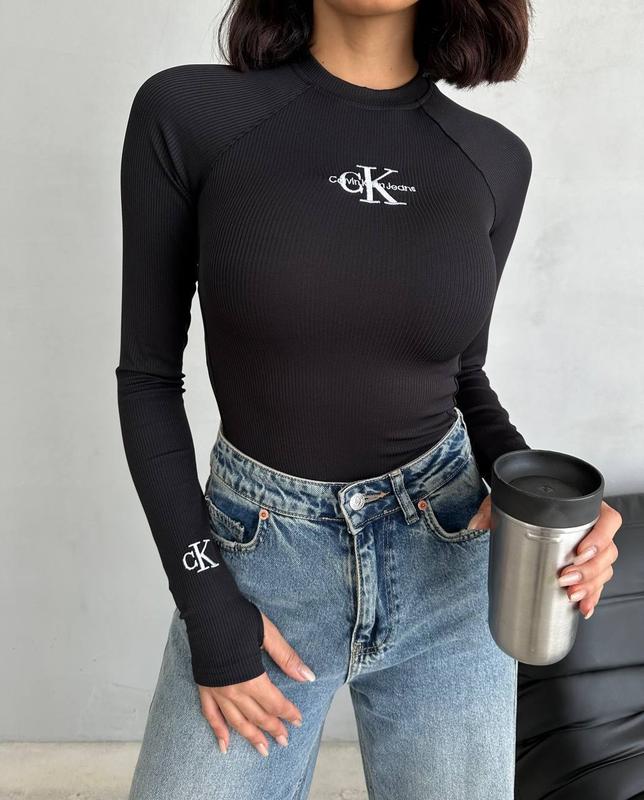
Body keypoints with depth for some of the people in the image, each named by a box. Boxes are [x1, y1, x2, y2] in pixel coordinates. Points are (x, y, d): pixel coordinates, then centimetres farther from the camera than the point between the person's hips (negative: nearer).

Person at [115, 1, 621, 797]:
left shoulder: (493, 160, -2)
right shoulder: (184, 113, -10)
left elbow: (462, 375, 8)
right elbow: (148, 373, -5)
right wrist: (206, 604, -9)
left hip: (447, 565, 3)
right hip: (259, 559, -1)